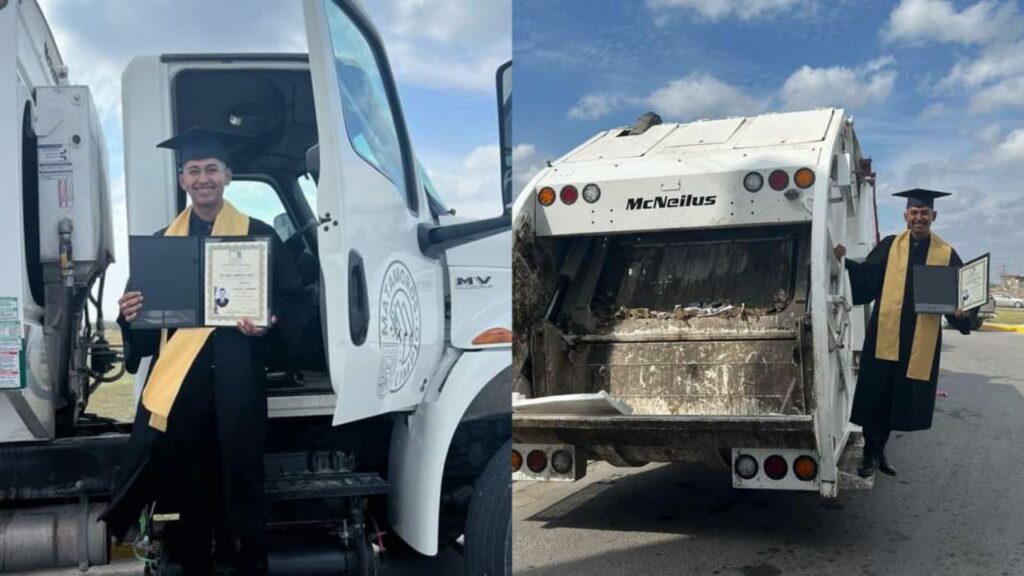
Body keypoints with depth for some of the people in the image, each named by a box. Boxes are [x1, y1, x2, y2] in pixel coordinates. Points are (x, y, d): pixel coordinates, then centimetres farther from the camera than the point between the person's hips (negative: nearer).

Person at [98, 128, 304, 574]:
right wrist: (129, 313, -7)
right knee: (190, 488, 9)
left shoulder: (259, 235, 6)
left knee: (242, 484, 1)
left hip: (236, 380, -3)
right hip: (176, 381, 3)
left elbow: (290, 299, 2)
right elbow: (144, 309, 15)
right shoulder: (161, 240, 15)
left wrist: (269, 320, -18)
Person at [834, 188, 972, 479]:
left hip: (921, 340, 1)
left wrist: (960, 311, -17)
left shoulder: (946, 254, 5)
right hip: (885, 334, -1)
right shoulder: (889, 246, 4)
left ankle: (879, 449, 29)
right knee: (875, 395, 1)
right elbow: (867, 279, -3)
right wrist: (846, 262, -20)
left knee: (900, 398, 10)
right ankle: (871, 452, 16)